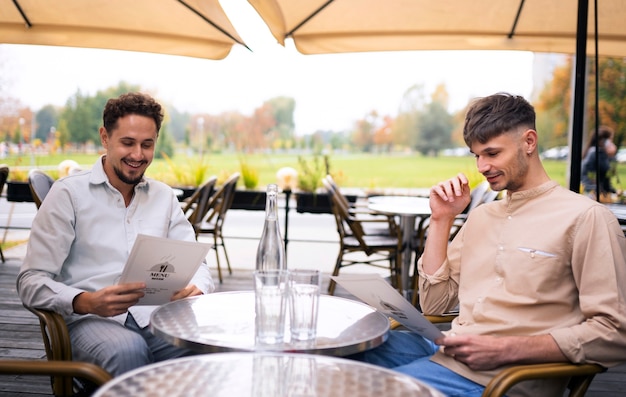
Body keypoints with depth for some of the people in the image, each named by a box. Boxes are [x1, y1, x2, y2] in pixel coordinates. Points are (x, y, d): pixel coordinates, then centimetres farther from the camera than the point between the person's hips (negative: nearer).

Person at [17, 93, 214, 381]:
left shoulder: (164, 196, 16)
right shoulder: (68, 193, 1)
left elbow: (194, 263, 13)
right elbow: (31, 282, -3)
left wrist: (196, 289, -12)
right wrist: (87, 302, -23)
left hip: (154, 318, 3)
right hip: (89, 320, -3)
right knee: (127, 350, -38)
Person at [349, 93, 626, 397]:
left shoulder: (586, 217, -5)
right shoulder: (481, 215, 17)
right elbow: (434, 304, 14)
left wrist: (508, 349, -18)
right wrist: (441, 220, 6)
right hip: (445, 350, 6)